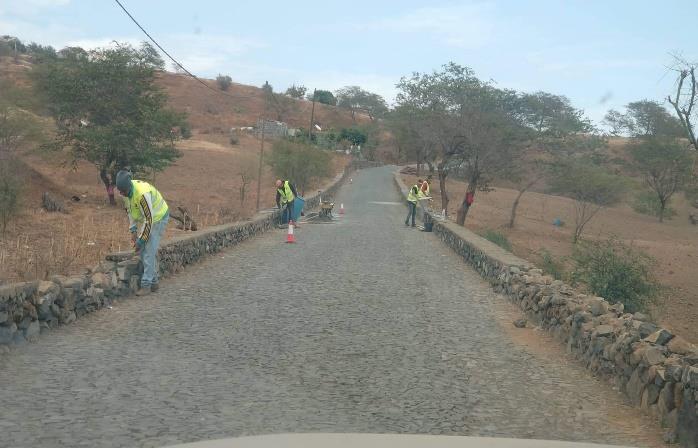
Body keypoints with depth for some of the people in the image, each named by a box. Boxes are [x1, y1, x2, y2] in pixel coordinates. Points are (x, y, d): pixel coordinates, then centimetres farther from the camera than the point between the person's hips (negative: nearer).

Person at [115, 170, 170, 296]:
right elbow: (130, 210, 7)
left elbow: (149, 219, -31)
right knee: (142, 251, 8)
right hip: (146, 219, 8)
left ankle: (146, 285, -7)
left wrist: (141, 240, -25)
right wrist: (133, 231, 1)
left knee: (149, 251, -12)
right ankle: (153, 282, 17)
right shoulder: (126, 191, -10)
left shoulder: (142, 193, -36)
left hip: (158, 217, -8)